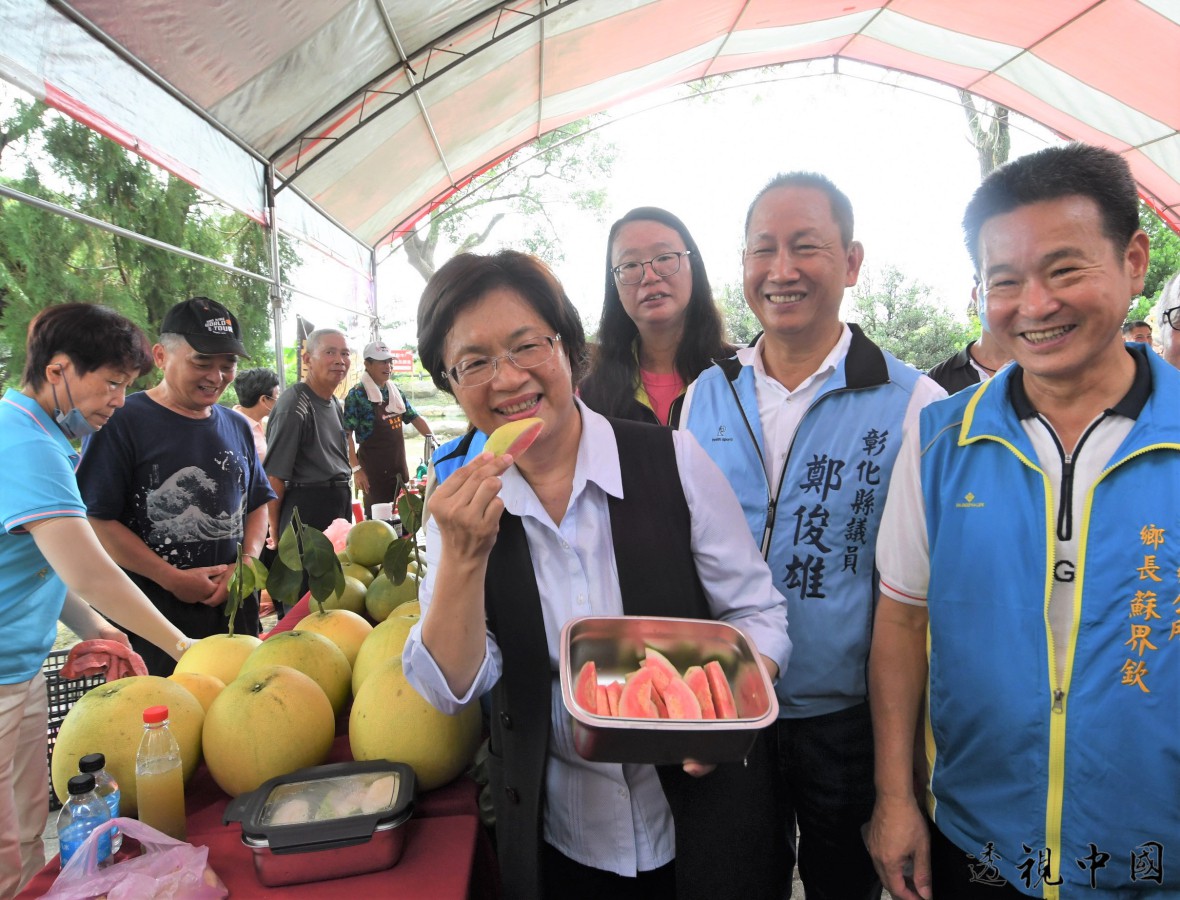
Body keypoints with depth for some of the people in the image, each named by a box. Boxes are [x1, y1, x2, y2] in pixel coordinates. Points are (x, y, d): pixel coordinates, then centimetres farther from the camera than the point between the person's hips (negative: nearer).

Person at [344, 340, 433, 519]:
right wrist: (356, 469, -16)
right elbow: (346, 434, -11)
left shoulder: (396, 391, 10)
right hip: (373, 472, -6)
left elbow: (415, 419, 17)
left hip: (399, 469, 6)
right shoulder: (357, 395, -9)